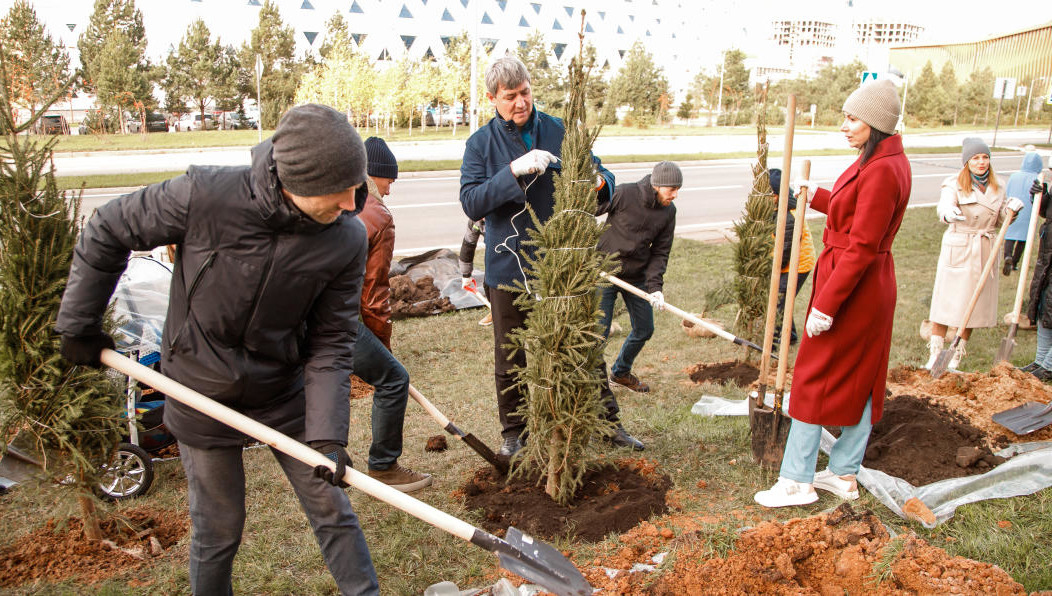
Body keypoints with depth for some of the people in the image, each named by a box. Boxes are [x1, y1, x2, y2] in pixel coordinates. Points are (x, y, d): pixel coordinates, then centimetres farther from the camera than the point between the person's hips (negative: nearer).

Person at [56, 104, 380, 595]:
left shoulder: (347, 240, -19)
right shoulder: (205, 196, -26)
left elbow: (331, 344, -12)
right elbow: (107, 233, -9)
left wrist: (327, 433, -19)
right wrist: (79, 325, 0)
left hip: (283, 393, 2)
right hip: (203, 396, -1)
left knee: (331, 510, 10)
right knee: (218, 529, 13)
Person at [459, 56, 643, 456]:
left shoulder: (560, 132, 2)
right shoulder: (481, 144, 0)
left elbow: (599, 175, 5)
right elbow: (471, 203, -13)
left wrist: (599, 182, -20)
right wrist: (514, 171, -26)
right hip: (509, 268, 0)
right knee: (510, 358, 12)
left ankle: (608, 423, 25)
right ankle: (513, 431, 30)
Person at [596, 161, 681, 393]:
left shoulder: (669, 212, -2)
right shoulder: (623, 194, -18)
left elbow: (660, 252, -1)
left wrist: (655, 286, -13)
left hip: (637, 277, 6)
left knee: (644, 330, 13)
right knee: (599, 330, -8)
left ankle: (621, 372, 38)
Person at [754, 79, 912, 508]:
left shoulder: (881, 171, -22)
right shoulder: (889, 161, 9)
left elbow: (861, 248, -25)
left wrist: (826, 304, -23)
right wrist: (818, 196, 30)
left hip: (852, 288, -10)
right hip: (872, 287, 10)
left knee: (814, 379, 0)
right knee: (859, 380, 16)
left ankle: (796, 481, 10)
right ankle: (845, 474, 29)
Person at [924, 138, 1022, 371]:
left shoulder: (997, 187, 9)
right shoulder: (954, 184, -7)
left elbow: (998, 221, 17)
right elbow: (944, 205, -28)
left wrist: (1010, 209, -5)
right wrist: (948, 213, -52)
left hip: (985, 253, 5)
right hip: (957, 250, -4)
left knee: (972, 306, 7)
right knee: (945, 303, -3)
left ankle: (956, 358, 18)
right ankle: (934, 356, 7)